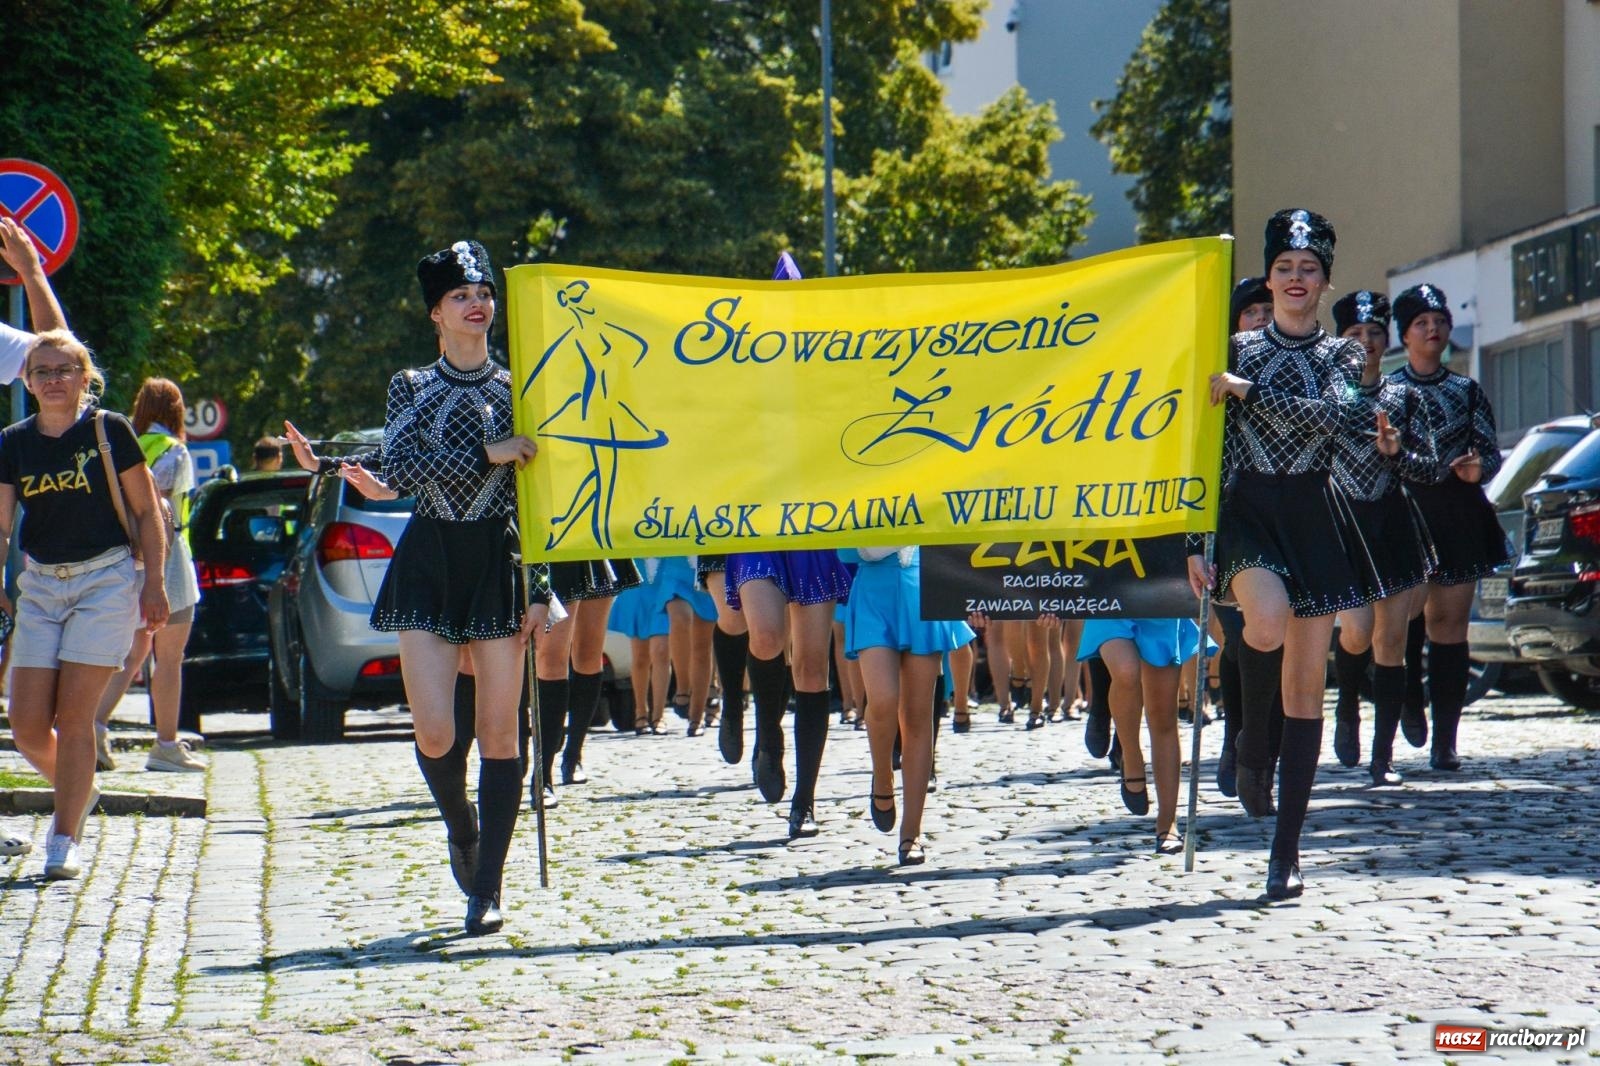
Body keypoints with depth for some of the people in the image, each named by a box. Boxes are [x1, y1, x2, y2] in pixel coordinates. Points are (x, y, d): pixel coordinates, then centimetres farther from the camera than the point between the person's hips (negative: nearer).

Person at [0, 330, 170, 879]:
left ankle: (64, 840, -2)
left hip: (106, 581, -4)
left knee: (73, 714, -9)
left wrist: (154, 582, -5)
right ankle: (80, 790, 28)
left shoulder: (108, 431, -3)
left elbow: (147, 511, 1)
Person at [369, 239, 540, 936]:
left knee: (499, 729, -4)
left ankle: (488, 889, 1)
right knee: (434, 731, -10)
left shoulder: (518, 389, 8)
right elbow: (399, 470, -8)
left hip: (499, 561, 0)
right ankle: (461, 828, 22)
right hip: (428, 562, 0)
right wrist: (486, 454, -16)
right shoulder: (411, 388, 8)